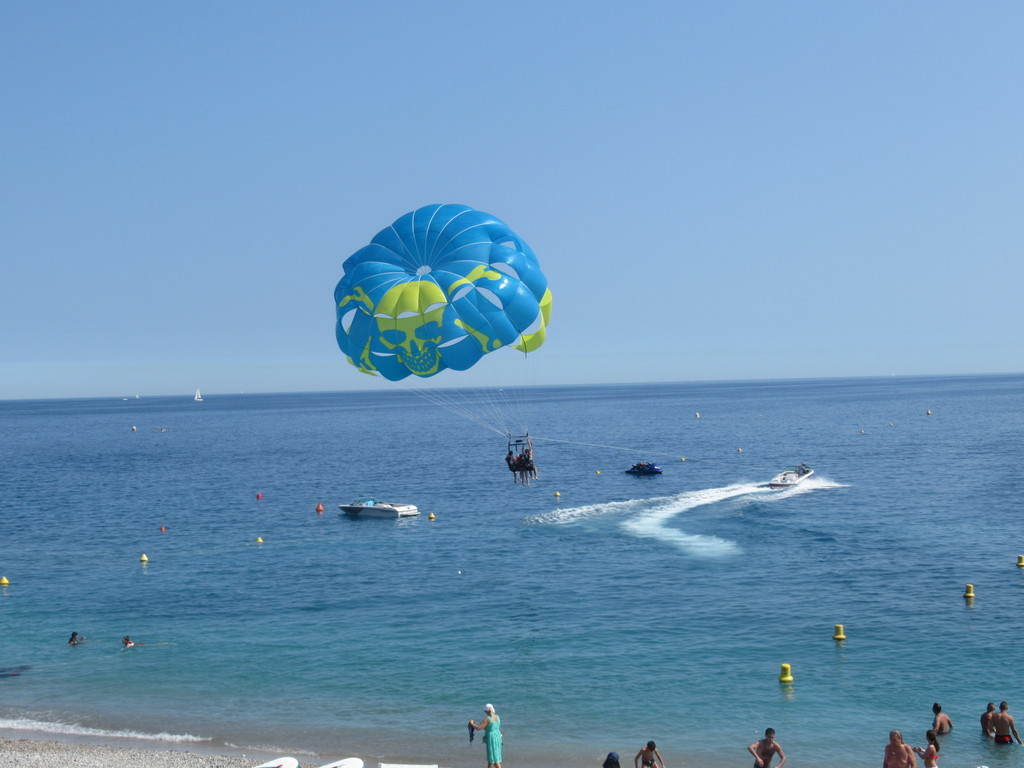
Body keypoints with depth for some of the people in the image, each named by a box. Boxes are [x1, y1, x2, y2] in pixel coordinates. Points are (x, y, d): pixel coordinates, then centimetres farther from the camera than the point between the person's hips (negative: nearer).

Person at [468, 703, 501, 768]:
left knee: (494, 758, -5)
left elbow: (478, 728, -21)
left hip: (491, 738, -8)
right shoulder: (497, 717, 7)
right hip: (497, 736, 8)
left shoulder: (487, 719, -18)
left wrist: (472, 724, -4)